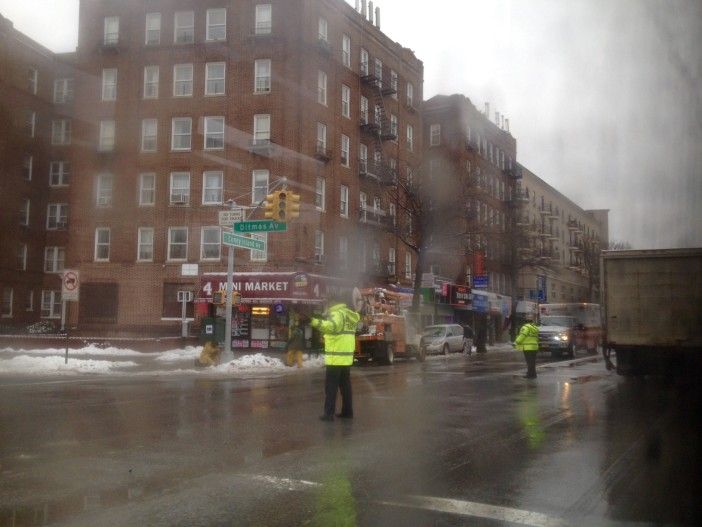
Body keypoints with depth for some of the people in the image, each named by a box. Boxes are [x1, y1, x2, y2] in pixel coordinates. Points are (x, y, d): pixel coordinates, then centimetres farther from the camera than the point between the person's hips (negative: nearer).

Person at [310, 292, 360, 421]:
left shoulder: (337, 314, -12)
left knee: (331, 386, -4)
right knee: (345, 385, 14)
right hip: (347, 357, 9)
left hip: (335, 357, -8)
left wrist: (315, 322, -42)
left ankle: (328, 413, -4)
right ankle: (347, 411, 17)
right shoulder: (349, 315, 16)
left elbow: (332, 326, -33)